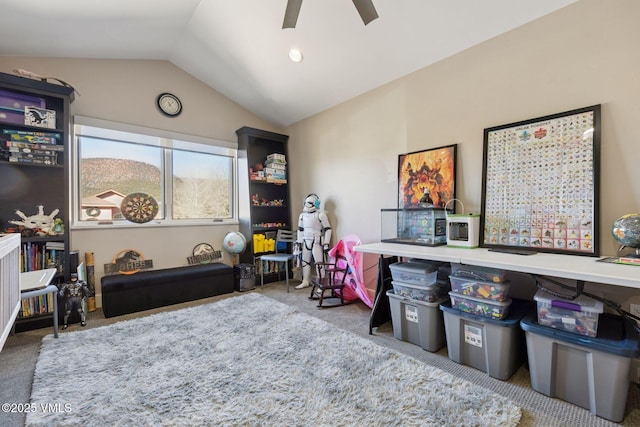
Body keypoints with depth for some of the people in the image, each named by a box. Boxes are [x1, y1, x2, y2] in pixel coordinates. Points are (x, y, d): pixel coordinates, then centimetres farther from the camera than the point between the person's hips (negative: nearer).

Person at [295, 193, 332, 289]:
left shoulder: (321, 215, -12)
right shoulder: (302, 215, 7)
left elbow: (328, 229, -10)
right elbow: (300, 229, 15)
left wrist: (326, 244, -13)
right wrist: (299, 242, 13)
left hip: (317, 242, -7)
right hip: (306, 242, 7)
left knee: (319, 263, -4)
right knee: (305, 261, 14)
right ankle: (306, 282, 29)